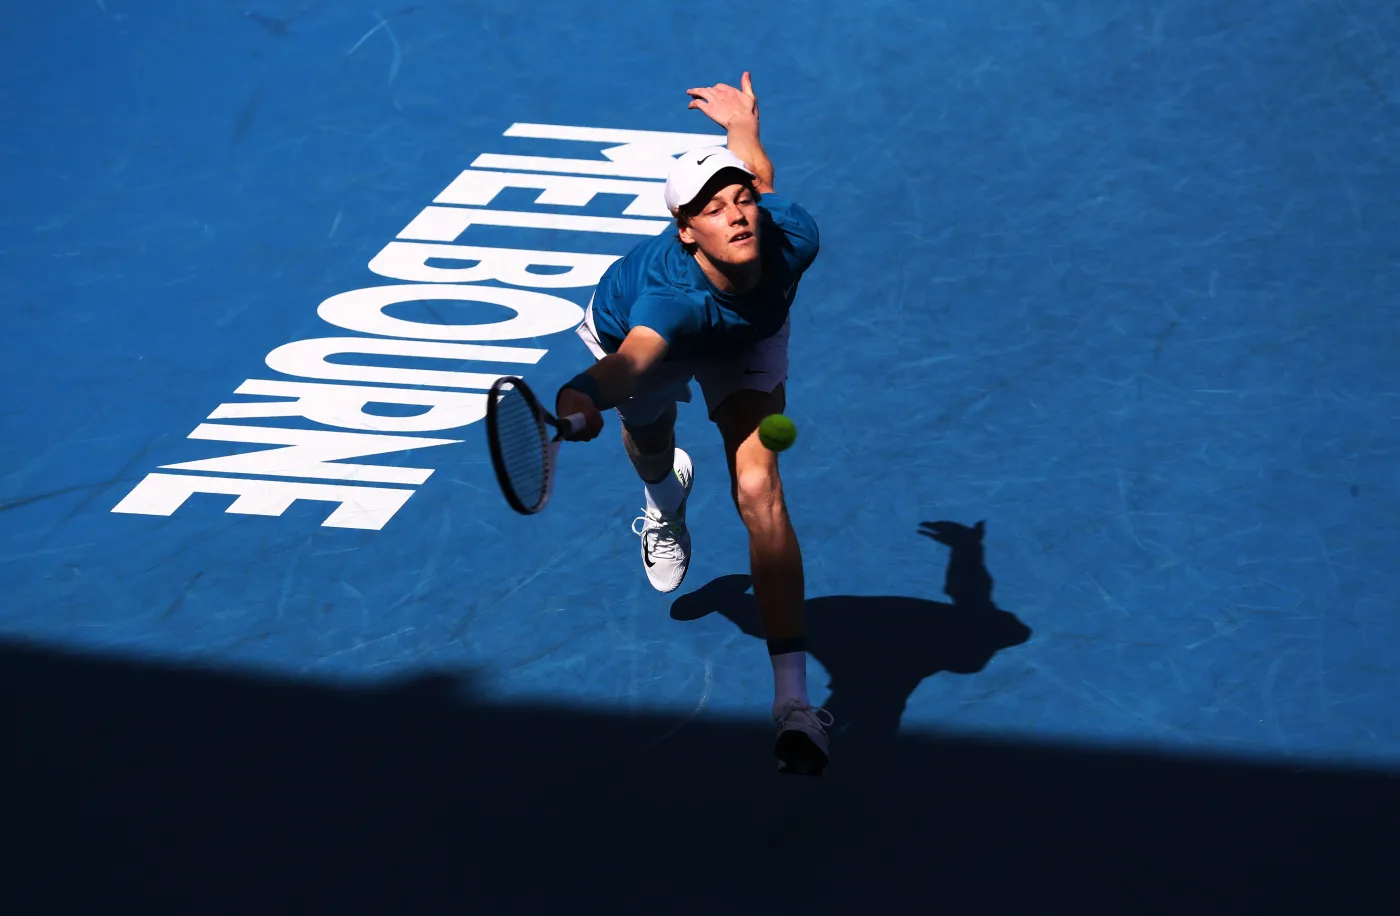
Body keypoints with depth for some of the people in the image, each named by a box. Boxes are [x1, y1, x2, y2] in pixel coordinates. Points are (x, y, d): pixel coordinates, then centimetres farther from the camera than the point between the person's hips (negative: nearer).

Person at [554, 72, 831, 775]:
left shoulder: (793, 236, -39)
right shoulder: (669, 293, -51)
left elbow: (757, 180, -14)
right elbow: (630, 360, -72)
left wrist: (743, 126, 8)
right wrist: (584, 396, -94)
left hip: (744, 344, 1)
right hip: (637, 331, -1)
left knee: (758, 488, -18)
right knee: (649, 445, 31)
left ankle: (793, 702, -21)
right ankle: (665, 502, 75)